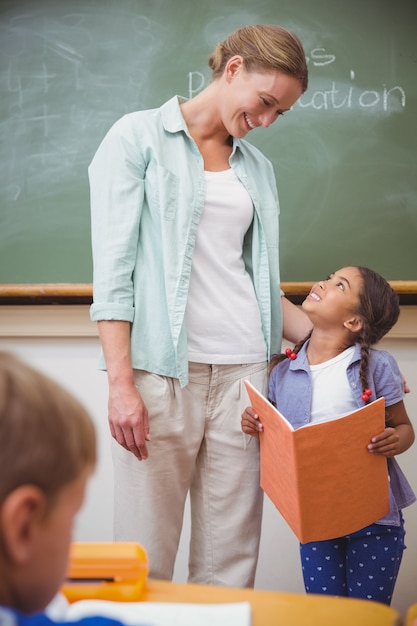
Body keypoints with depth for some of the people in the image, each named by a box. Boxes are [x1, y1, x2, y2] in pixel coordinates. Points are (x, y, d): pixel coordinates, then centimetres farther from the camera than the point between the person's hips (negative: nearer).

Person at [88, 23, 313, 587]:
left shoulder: (258, 168, 18)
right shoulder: (139, 137, 3)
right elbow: (113, 266, -5)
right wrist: (120, 383, -13)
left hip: (243, 369, 5)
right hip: (161, 368, -4)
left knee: (231, 554, 5)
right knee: (146, 553, -2)